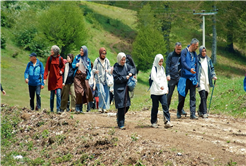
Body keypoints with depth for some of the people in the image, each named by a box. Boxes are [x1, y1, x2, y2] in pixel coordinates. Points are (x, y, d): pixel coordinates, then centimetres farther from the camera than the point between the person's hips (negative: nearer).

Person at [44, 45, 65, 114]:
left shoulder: (60, 58, -1)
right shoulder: (49, 58, 0)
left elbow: (63, 66, 18)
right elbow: (47, 68, -1)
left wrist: (61, 71, -2)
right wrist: (45, 78, -8)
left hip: (58, 78, -1)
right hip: (51, 78, 1)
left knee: (58, 93, -13)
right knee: (52, 95, 6)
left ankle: (58, 109, -11)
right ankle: (51, 110, 15)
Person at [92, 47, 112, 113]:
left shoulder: (107, 61, 10)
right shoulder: (97, 60, 0)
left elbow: (109, 68, 14)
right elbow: (93, 69, 1)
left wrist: (108, 70, -9)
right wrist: (95, 71, -22)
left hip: (106, 80, 4)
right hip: (99, 80, -4)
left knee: (107, 93, -2)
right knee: (102, 93, -17)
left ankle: (104, 108, 6)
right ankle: (100, 107, 0)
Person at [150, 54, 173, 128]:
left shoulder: (162, 68, 15)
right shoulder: (154, 68, -5)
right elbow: (154, 78, -19)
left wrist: (166, 88, 17)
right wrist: (160, 85, -31)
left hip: (163, 91, 5)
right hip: (155, 91, -5)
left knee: (165, 104, -7)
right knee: (155, 106, 2)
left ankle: (167, 121, -9)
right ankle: (154, 122, 13)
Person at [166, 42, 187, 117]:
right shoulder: (171, 55, 1)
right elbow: (167, 65, -2)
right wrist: (168, 74, -13)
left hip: (180, 77, 2)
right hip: (172, 78, -2)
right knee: (169, 94, 3)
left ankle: (181, 109, 4)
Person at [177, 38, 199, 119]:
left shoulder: (195, 54, 16)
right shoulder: (184, 52, -2)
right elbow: (183, 62, -15)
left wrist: (196, 80, 14)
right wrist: (189, 69, -31)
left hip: (193, 78, 5)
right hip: (185, 77, -5)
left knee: (193, 97, 1)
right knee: (182, 95, 1)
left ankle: (193, 114, 1)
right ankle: (179, 113, 15)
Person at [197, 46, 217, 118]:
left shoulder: (208, 59, 11)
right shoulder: (197, 59, -4)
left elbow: (212, 68, 17)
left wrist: (213, 75, -1)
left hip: (207, 81, 5)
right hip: (200, 81, -5)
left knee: (205, 97, 8)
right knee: (203, 97, -14)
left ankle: (200, 111, 25)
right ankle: (204, 113, -15)